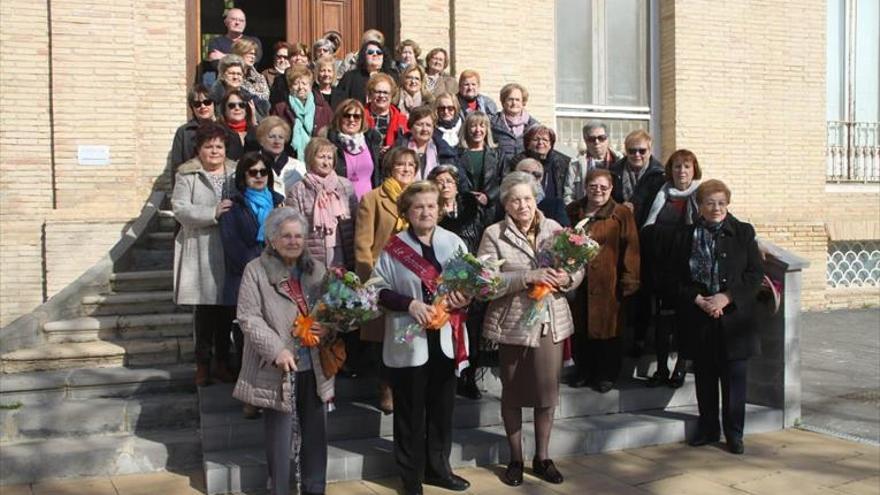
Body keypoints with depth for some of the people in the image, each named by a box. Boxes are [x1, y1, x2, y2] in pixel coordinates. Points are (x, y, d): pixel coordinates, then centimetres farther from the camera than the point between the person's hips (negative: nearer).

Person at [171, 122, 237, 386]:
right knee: (205, 307, 1)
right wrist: (213, 213, -20)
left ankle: (223, 361, 21)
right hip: (201, 251, -3)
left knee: (226, 308, 8)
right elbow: (180, 209, -9)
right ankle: (203, 363, 13)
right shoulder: (187, 175, 1)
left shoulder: (235, 173, 11)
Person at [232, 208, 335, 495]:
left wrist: (328, 329, -9)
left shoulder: (317, 270, 9)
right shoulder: (256, 271, -5)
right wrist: (277, 350, -22)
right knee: (279, 437, 6)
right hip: (277, 370, -4)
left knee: (316, 434, 13)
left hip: (315, 368, 4)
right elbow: (249, 318, -12)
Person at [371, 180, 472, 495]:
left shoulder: (454, 242, 4)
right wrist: (409, 303, -19)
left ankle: (438, 468, 32)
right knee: (410, 411, 7)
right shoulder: (393, 247, -4)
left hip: (445, 337, 3)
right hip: (409, 340, -3)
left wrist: (464, 298, -11)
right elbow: (379, 289, -5)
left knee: (442, 407, 14)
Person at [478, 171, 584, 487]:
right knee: (513, 393, 11)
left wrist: (567, 278, -15)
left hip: (551, 322, 2)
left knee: (548, 392, 9)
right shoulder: (493, 234, -6)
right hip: (512, 324, -2)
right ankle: (515, 459, 28)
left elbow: (578, 268, 7)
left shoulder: (554, 228, 3)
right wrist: (528, 276, -23)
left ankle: (542, 458, 28)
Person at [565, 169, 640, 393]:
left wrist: (629, 280, -11)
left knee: (607, 327, 4)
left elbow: (630, 249, -6)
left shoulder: (621, 214, -1)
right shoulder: (572, 211, 10)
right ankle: (583, 369, 28)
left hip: (606, 282, -3)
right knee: (580, 327, 11)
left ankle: (607, 373, 20)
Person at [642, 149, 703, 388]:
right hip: (663, 266, 2)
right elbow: (648, 229, 9)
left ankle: (681, 367, 14)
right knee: (662, 316, 2)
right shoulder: (662, 195, 9)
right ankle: (661, 368, 10)